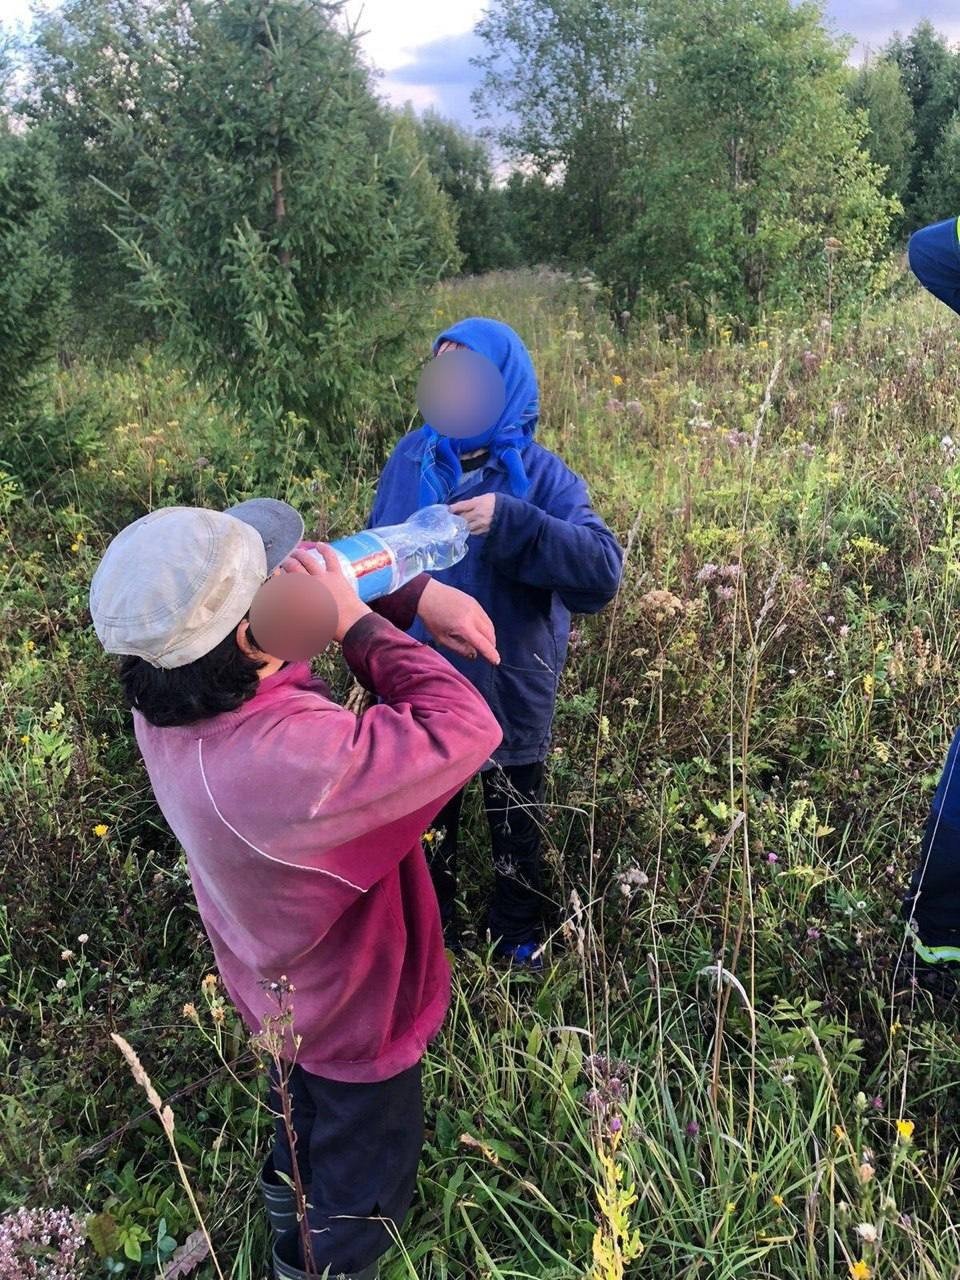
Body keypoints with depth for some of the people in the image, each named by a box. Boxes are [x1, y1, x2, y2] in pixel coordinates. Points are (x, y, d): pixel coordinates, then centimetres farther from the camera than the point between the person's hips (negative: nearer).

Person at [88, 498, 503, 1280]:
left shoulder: (166, 699, -22)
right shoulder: (287, 759, -48)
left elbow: (315, 574, -10)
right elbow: (466, 730, -39)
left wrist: (415, 594, -21)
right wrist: (360, 624, -33)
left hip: (283, 982, 8)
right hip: (352, 1009, -8)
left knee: (307, 1112, 40)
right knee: (363, 1185, 25)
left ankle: (293, 1197, 69)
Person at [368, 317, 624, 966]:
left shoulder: (539, 473, -16)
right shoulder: (411, 456, -5)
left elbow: (604, 568, -29)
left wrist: (510, 522, -38)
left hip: (509, 693, -3)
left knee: (516, 832, 20)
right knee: (425, 827, 23)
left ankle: (519, 943, 46)